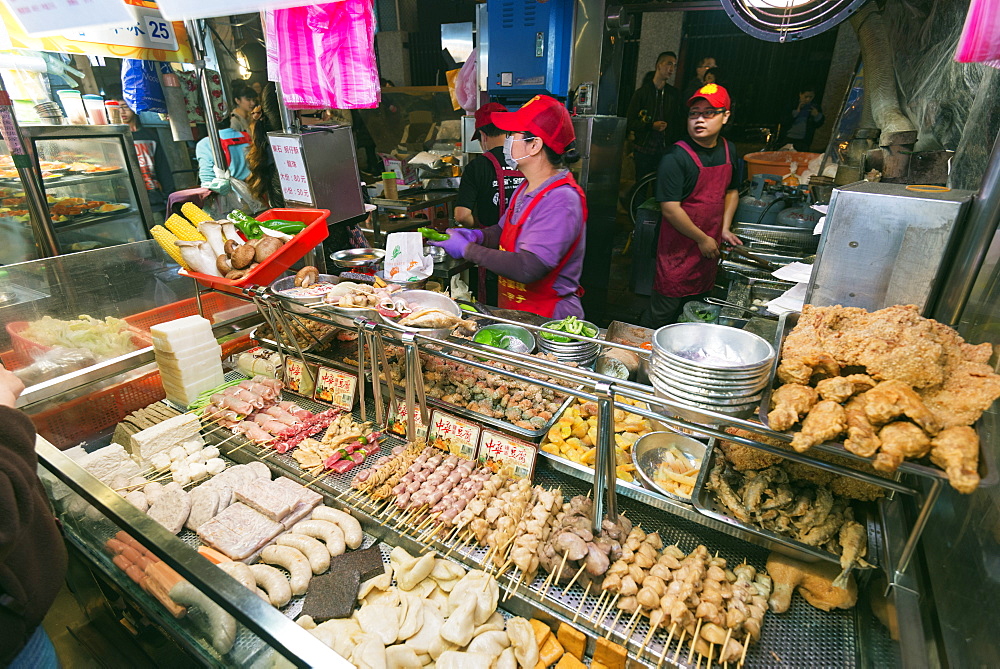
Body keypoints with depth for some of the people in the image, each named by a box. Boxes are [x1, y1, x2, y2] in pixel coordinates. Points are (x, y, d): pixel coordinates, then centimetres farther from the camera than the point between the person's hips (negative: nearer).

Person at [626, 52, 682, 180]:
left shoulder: (674, 94, 14)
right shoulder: (642, 92, 4)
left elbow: (677, 121, 17)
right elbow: (630, 122, -2)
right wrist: (651, 125, -16)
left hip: (665, 150, 2)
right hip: (644, 150, -2)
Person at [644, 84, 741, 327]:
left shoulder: (728, 151, 7)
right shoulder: (677, 157, -17)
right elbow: (670, 208, -22)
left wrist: (725, 229, 9)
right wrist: (702, 239, -14)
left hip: (709, 249, 7)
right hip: (679, 250, -7)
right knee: (662, 315, 1)